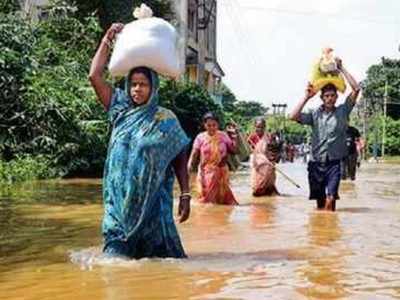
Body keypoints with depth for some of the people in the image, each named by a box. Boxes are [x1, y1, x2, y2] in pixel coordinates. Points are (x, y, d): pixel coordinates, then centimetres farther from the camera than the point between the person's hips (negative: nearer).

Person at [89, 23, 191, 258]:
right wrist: (107, 40, 3)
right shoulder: (121, 110, 8)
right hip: (120, 197, 3)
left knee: (157, 249, -2)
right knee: (117, 248, -1)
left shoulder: (166, 120, 0)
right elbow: (95, 76, 3)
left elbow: (181, 160, 2)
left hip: (153, 198, -2)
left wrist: (185, 195, -4)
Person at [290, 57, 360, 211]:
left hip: (334, 162, -2)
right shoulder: (315, 114, 6)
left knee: (330, 200, -17)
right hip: (316, 162, 2)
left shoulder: (342, 111, 3)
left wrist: (341, 69, -5)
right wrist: (306, 97, -8)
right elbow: (293, 116, -8)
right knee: (320, 201, 11)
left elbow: (356, 89, -6)